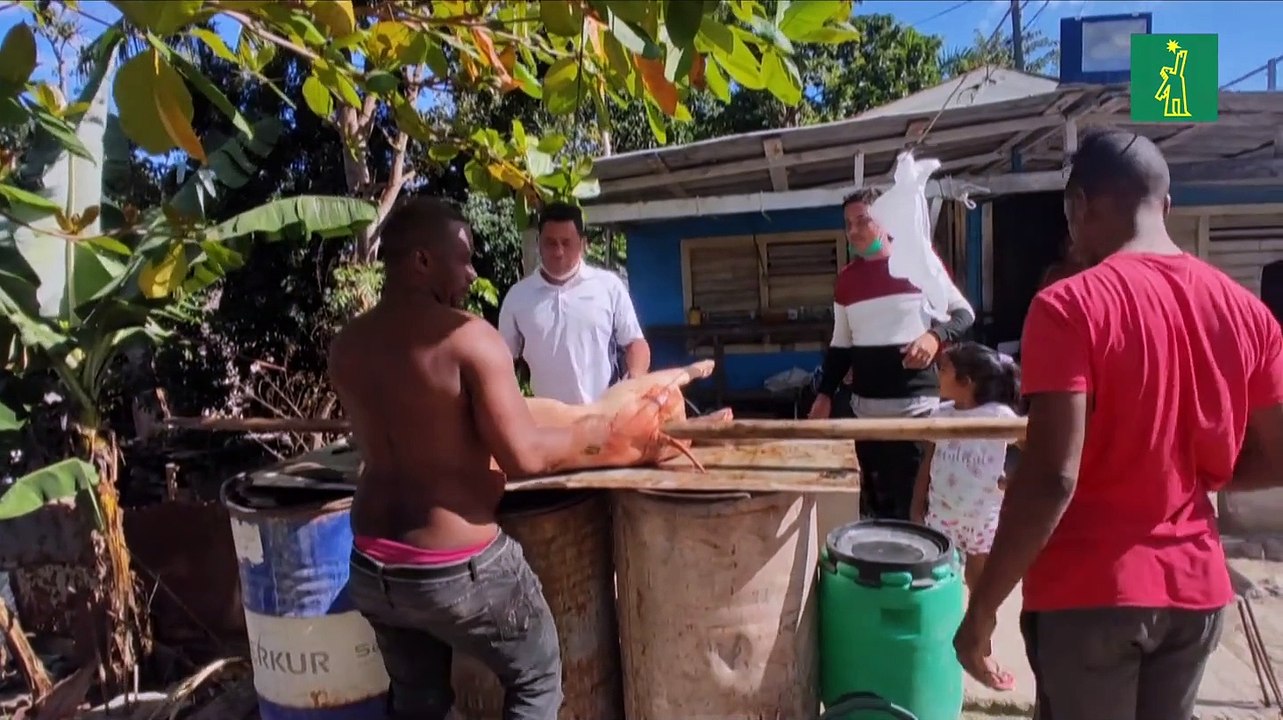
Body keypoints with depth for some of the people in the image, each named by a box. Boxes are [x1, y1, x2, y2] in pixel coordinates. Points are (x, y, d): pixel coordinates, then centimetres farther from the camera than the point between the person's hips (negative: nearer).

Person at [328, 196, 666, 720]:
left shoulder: (346, 346, 1)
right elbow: (525, 457, -20)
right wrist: (608, 429, -7)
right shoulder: (468, 337, -18)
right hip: (455, 570, -6)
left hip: (373, 568, 7)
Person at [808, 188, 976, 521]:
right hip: (866, 408, 5)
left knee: (916, 499, -3)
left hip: (916, 405, -4)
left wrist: (936, 335, -18)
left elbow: (964, 313, 2)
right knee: (874, 500, 9)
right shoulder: (846, 279, 11)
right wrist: (825, 394, 7)